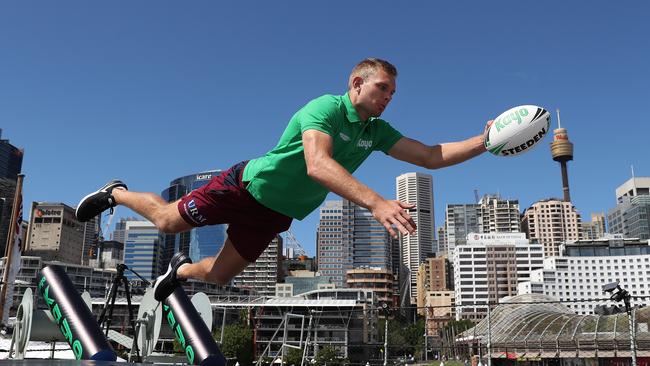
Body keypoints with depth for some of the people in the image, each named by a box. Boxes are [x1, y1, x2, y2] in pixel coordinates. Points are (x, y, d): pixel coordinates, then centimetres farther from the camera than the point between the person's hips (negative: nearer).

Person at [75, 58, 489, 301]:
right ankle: (117, 193, 37)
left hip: (277, 213, 7)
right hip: (249, 185, -6)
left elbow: (431, 156, -8)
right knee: (168, 221, 7)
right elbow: (317, 164, -43)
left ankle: (181, 269, 49)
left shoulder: (377, 131, -3)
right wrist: (375, 202, -54)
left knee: (219, 274, 15)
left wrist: (485, 140, -20)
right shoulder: (325, 108, -26)